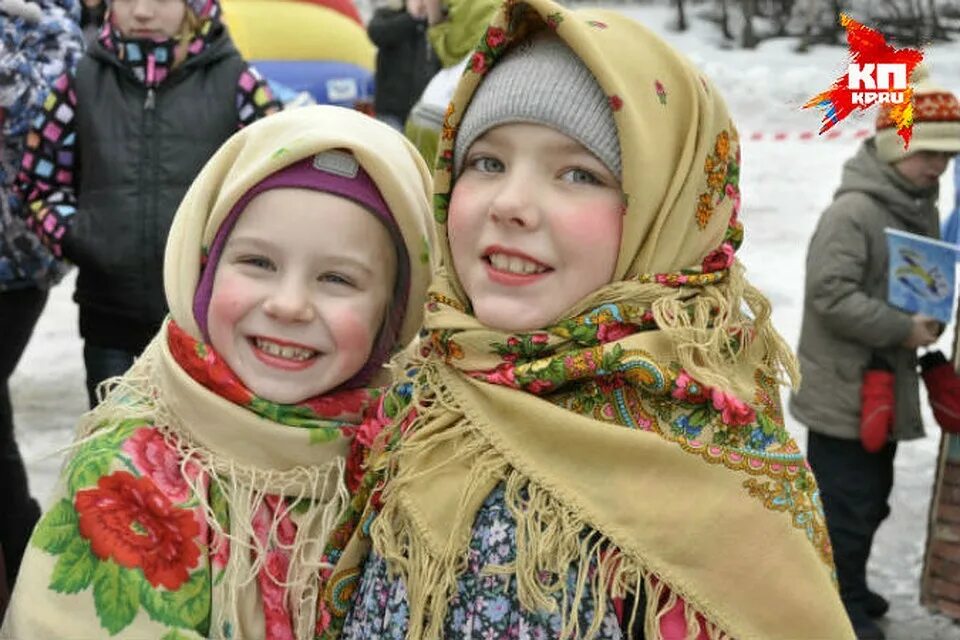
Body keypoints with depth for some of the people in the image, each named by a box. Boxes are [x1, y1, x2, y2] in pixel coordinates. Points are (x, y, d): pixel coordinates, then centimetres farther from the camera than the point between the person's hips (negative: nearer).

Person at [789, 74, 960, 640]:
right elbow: (830, 294, -26)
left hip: (888, 384, 9)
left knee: (871, 500, 20)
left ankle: (846, 589, 37)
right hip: (844, 387, -9)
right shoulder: (852, 211, -19)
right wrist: (902, 330, -22)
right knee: (847, 504, 0)